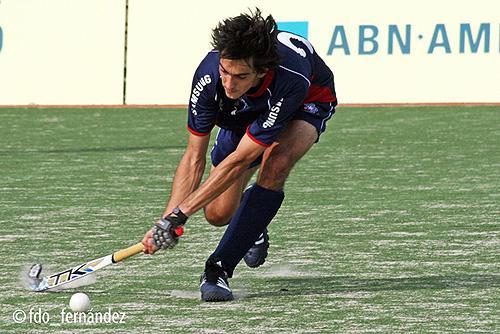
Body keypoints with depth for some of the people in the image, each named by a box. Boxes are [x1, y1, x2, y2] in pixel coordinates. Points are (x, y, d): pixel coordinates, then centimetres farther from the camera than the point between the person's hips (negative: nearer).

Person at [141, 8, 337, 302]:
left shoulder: (290, 81, -46)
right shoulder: (208, 74, -35)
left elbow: (239, 161, -42)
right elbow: (194, 158, -26)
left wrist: (180, 213, -43)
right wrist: (167, 221, -37)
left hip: (310, 102, -4)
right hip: (244, 113, 4)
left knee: (275, 166, -36)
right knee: (218, 214, -2)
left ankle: (218, 269, -28)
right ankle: (254, 228, 37)